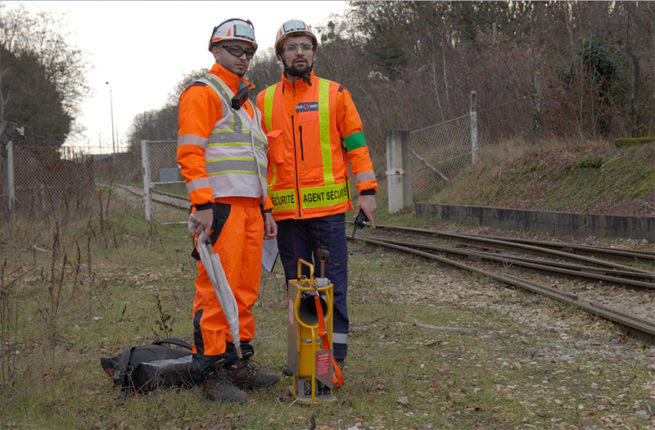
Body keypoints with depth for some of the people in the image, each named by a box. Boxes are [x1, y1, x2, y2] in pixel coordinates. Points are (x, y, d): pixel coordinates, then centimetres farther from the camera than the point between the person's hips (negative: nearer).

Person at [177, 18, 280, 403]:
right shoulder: (203, 93, -2)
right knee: (217, 289, -10)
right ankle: (212, 374, -8)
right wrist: (202, 205, -20)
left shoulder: (247, 103, 26)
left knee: (246, 291, 9)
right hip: (220, 206, -9)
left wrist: (266, 210, 22)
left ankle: (239, 364, 17)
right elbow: (190, 152, -12)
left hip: (250, 208, 9)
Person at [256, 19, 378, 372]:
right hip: (285, 209, 2)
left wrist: (367, 190, -2)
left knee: (333, 280, -2)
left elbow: (356, 144, 5)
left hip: (329, 206, -2)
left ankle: (335, 352, 4)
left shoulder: (335, 94, 6)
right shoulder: (265, 101, 11)